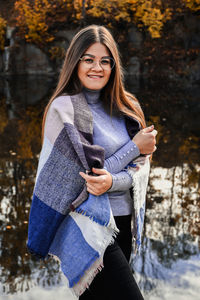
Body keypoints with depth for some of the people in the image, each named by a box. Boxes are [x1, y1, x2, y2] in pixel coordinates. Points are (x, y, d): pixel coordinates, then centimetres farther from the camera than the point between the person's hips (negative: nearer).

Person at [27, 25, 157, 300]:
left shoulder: (123, 107, 10)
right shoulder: (64, 107, -10)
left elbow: (138, 169, 3)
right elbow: (85, 175, -12)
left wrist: (112, 182, -19)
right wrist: (135, 148, -8)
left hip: (121, 222, 6)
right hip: (88, 224, -6)